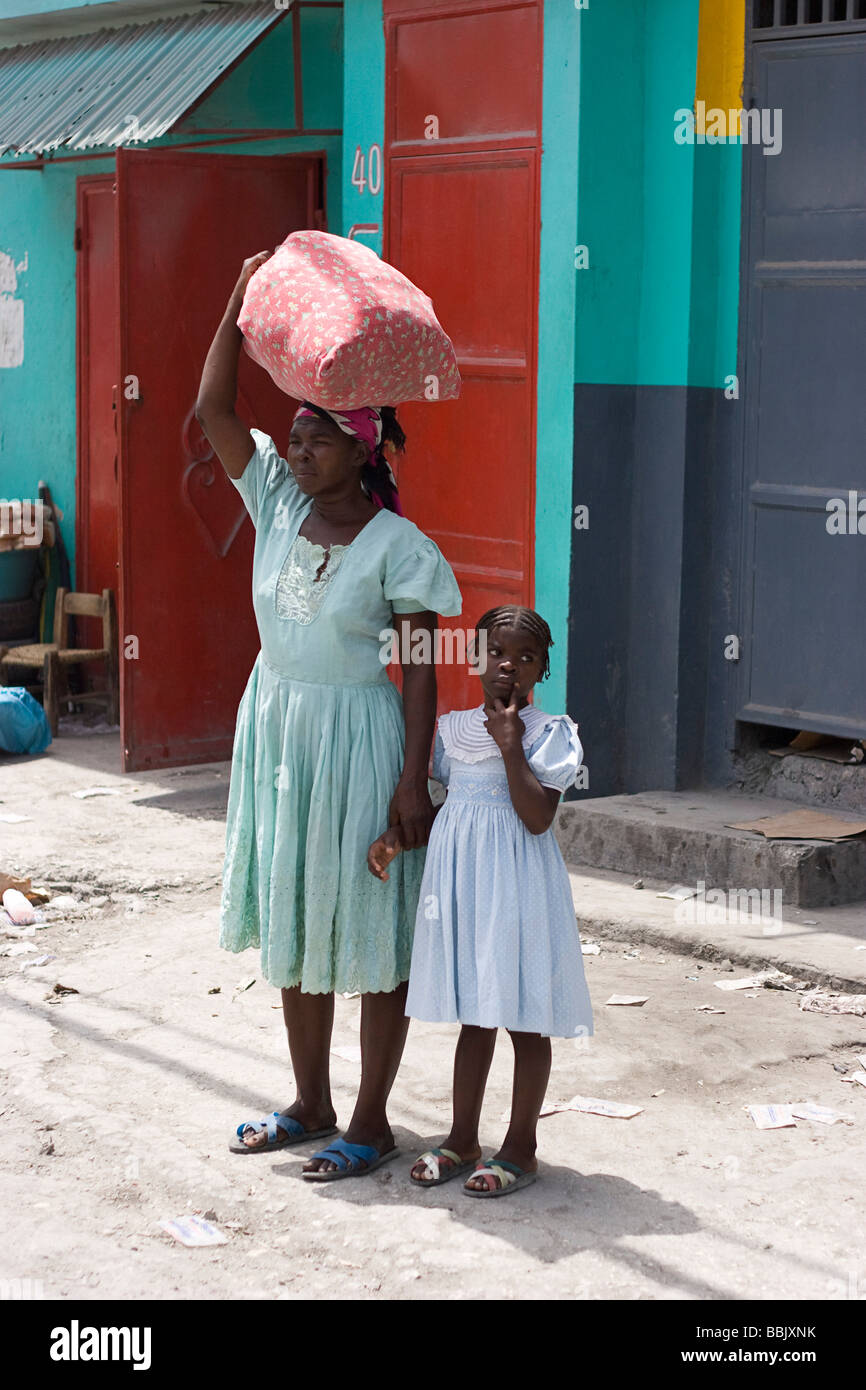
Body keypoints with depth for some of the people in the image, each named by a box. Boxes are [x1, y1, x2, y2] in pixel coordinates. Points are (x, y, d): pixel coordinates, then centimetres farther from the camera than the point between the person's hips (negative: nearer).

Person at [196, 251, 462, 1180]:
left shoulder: (396, 546, -14)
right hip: (277, 728, 7)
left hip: (360, 737, -6)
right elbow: (213, 408, -2)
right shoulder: (278, 504, 2)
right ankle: (310, 1104, 28)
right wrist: (242, 302, -8)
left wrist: (412, 780, -18)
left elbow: (420, 670, -13)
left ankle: (371, 1122, 13)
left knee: (373, 934, 2)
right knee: (291, 924, 14)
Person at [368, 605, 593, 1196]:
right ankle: (463, 1141, 24)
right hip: (461, 878, 6)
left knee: (526, 1019, 3)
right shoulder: (455, 729, 9)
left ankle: (521, 1149, 14)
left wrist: (510, 746, -20)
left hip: (517, 884, -5)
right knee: (474, 1016, 15)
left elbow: (538, 817, -19)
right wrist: (396, 837, 3)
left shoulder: (549, 733, -8)